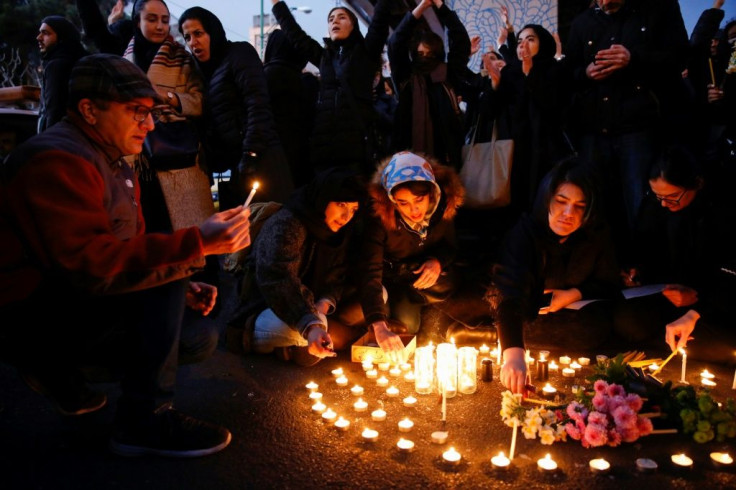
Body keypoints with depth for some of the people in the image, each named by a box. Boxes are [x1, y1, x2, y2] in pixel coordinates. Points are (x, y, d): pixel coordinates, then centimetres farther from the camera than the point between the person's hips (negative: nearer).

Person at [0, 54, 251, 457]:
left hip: (73, 301, 10)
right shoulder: (57, 162, -20)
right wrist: (196, 244, -35)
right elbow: (92, 266, -32)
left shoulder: (114, 162, 12)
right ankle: (144, 420, -14)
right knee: (161, 281, -24)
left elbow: (130, 250, 14)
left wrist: (183, 287, -4)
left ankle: (59, 371, 16)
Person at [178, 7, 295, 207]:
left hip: (260, 159, -7)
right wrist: (212, 164, 10)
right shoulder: (206, 72, 22)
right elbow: (209, 125, 19)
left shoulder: (239, 53, 1)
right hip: (235, 164, 8)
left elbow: (258, 106, -12)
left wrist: (251, 154, -19)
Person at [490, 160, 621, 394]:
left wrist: (575, 294, -22)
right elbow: (509, 293, -44)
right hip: (530, 313, -4)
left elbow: (609, 286, 0)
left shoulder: (597, 236, -14)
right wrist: (513, 353, -59)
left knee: (599, 327, -26)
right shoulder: (525, 232, -28)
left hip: (572, 312, 4)